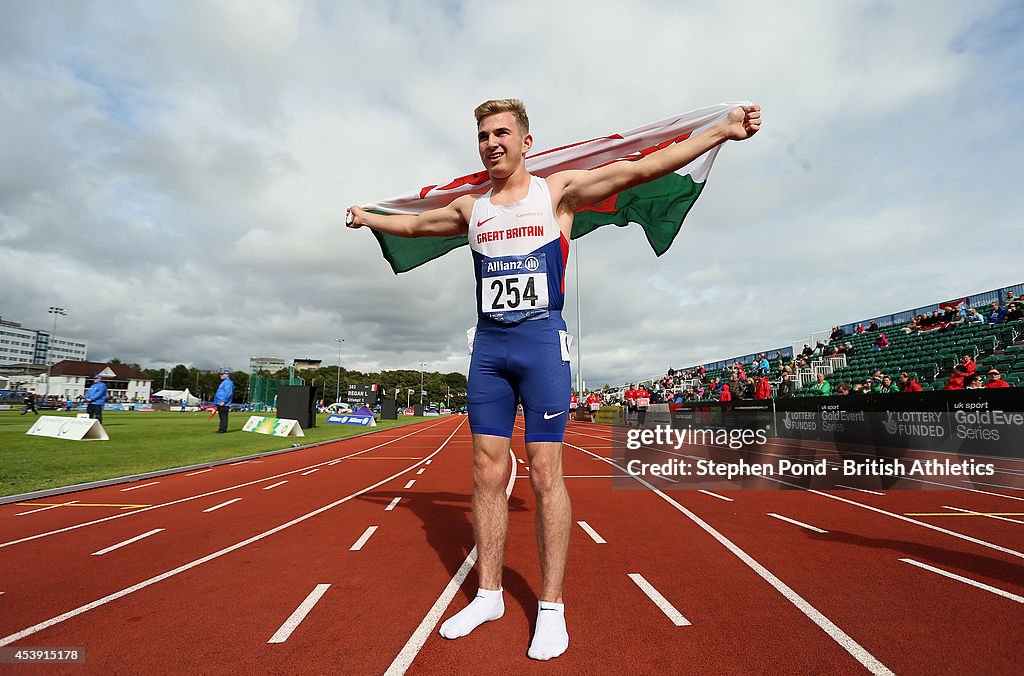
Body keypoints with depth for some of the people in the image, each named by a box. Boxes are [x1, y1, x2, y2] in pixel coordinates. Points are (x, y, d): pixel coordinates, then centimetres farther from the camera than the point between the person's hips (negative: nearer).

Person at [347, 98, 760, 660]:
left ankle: (551, 606, 11)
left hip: (541, 341, -4)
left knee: (545, 473, -3)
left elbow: (640, 169, -2)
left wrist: (721, 131, -7)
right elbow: (413, 223, 32)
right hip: (487, 345, 5)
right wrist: (365, 218, 45)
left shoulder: (558, 191, 4)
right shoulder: (471, 208, 16)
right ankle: (488, 595, 20)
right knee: (487, 473, 6)